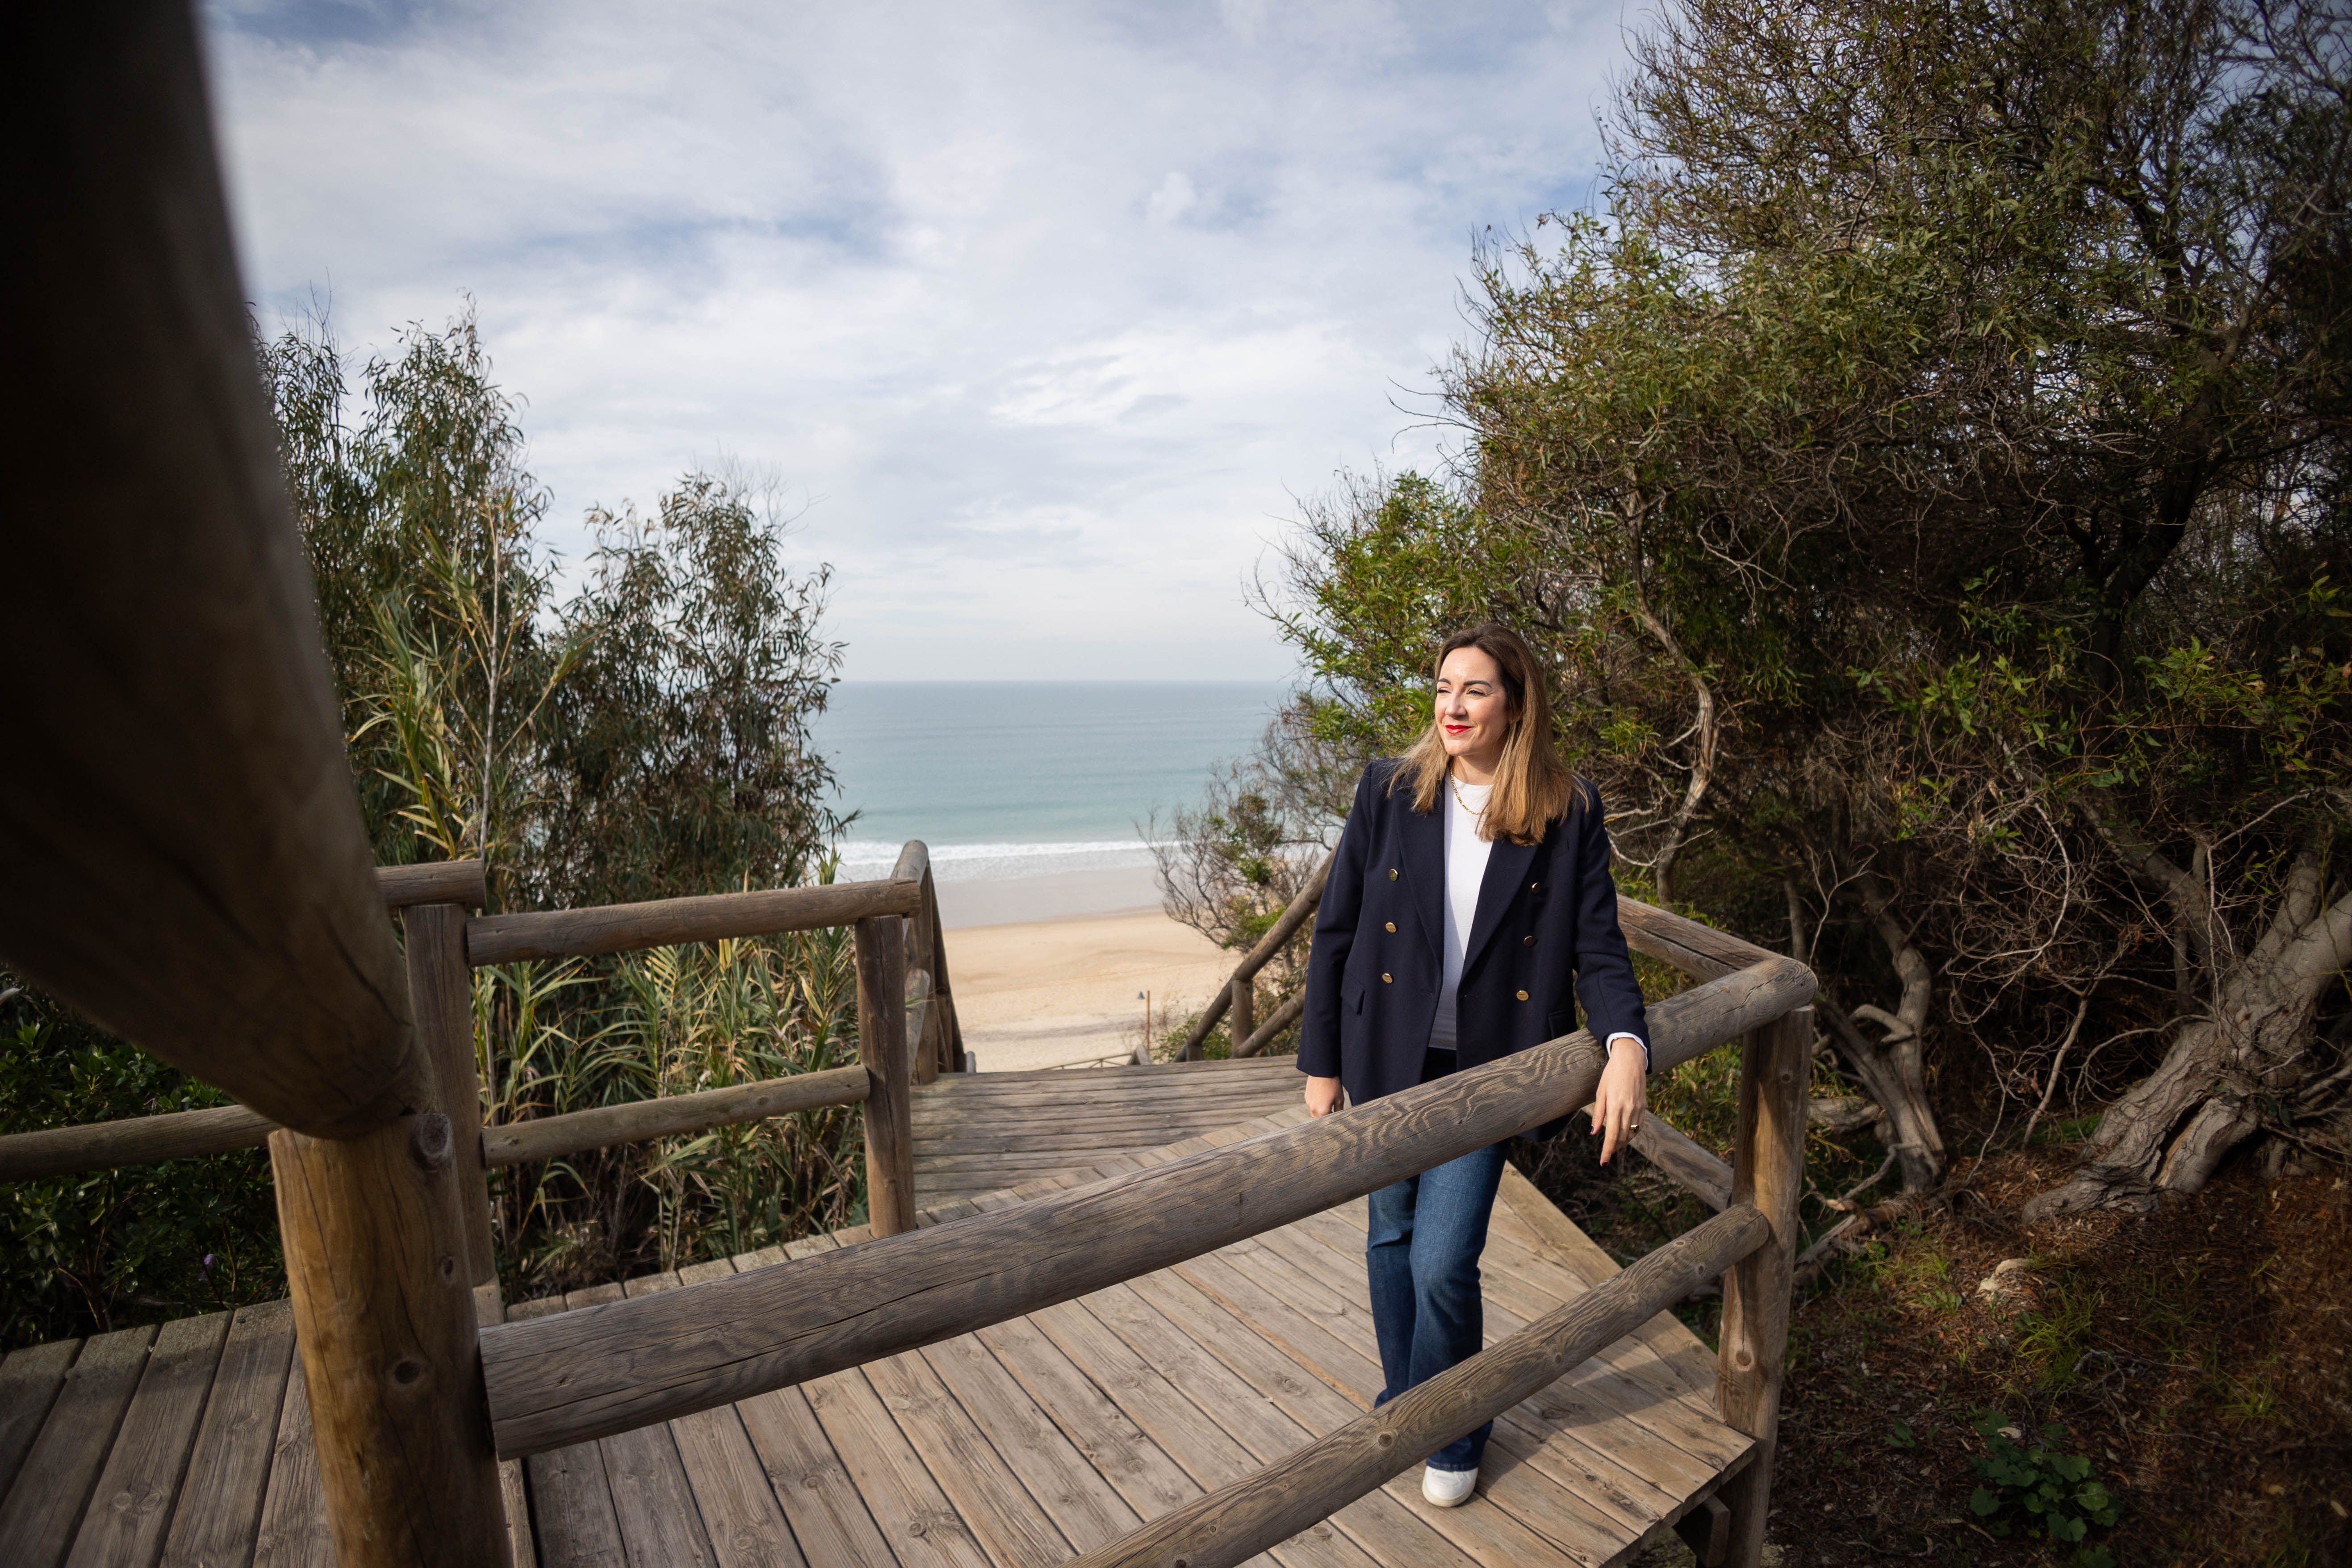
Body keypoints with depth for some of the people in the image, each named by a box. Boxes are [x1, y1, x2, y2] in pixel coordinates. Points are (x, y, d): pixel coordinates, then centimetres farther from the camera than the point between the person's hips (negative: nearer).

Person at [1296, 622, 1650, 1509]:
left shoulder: (1569, 815, -6)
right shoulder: (1389, 792, -5)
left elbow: (1599, 948, -6)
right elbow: (1335, 931, -1)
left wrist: (1626, 1044, -26)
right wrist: (1321, 1064, 0)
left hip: (1481, 1070, -2)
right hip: (1388, 1059, 2)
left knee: (1443, 1262, -2)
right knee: (1392, 1237, 17)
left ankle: (1453, 1435, 30)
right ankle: (1403, 1404, 44)